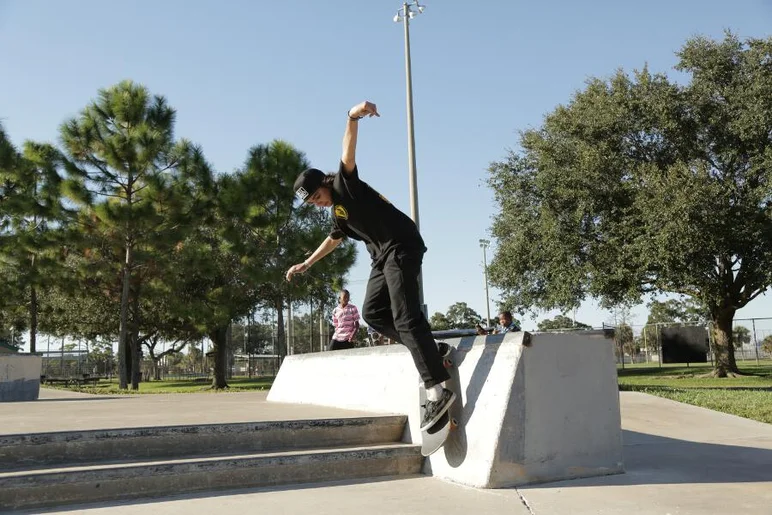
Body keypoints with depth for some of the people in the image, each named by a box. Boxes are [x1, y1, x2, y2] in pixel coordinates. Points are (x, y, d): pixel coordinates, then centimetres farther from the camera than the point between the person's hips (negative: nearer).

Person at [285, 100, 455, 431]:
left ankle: (438, 390, -22)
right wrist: (307, 264, 49)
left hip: (401, 246, -10)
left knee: (405, 317, -18)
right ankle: (430, 351, 3)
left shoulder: (345, 184, -2)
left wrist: (353, 118, -40)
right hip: (382, 256, 10)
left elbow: (348, 154, -22)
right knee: (372, 312, 7)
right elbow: (334, 239, 41)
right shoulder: (339, 211, 22)